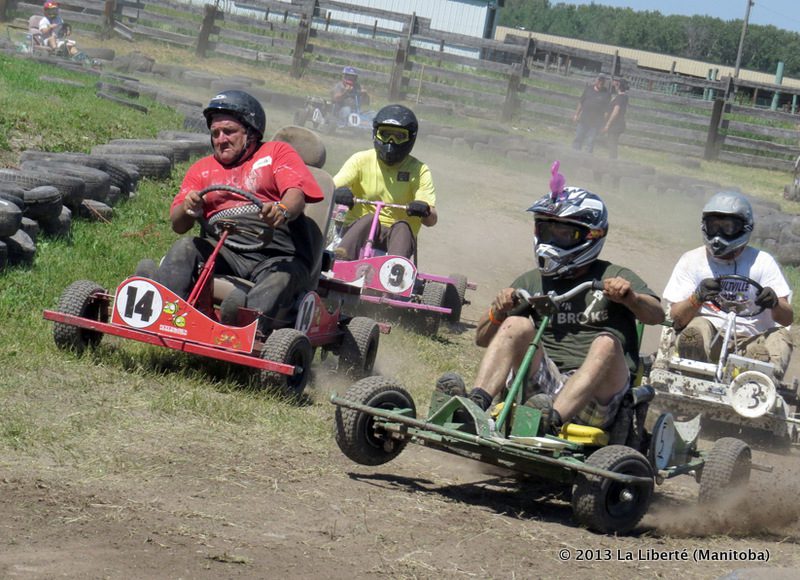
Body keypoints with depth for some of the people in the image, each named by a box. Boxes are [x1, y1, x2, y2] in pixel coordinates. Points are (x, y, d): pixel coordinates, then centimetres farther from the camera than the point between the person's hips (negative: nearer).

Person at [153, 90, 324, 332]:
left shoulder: (278, 152, 15)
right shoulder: (202, 169, 24)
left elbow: (296, 195, -5)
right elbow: (178, 225, 12)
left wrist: (282, 211, -30)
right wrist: (187, 210, -13)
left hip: (277, 255, -3)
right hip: (223, 254, 3)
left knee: (280, 278, -35)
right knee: (184, 248, -24)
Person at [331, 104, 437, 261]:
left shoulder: (418, 171, 2)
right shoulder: (361, 160, 4)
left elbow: (431, 220, -6)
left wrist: (424, 210, -31)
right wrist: (337, 192, -30)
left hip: (396, 236, 0)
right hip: (358, 231, 0)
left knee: (402, 226, -32)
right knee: (369, 219, -32)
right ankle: (341, 260, -53)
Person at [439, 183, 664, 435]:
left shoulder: (613, 278, 10)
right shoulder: (531, 282, 18)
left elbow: (656, 315, -7)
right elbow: (483, 339, 16)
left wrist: (630, 297, -28)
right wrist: (498, 311, -6)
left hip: (594, 393, -2)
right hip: (545, 386, 2)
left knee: (606, 342, -30)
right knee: (517, 324, -16)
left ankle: (552, 420, -52)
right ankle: (475, 406, -38)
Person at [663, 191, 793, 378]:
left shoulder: (762, 262, 6)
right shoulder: (692, 260, 8)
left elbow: (787, 319, -1)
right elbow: (676, 319, 0)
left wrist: (774, 303, -26)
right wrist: (697, 298, -22)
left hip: (750, 341, 0)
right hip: (708, 341, 0)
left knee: (780, 335, -29)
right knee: (697, 328, -32)